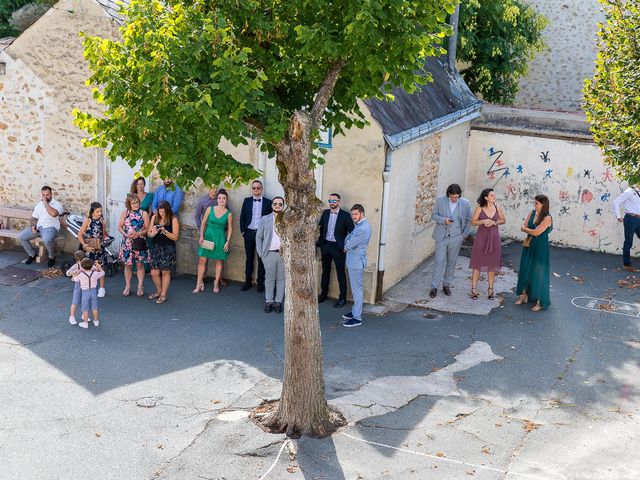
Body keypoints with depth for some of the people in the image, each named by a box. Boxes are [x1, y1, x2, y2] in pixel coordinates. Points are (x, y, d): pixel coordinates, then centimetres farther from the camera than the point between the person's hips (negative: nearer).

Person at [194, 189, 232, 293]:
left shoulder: (228, 214, -4)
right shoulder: (210, 209, -2)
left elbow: (230, 229, 2)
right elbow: (203, 223, 3)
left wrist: (227, 242, -4)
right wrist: (201, 236, -4)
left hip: (220, 238, 0)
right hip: (208, 236, 0)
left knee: (219, 261, 8)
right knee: (202, 260, -2)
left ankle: (216, 283, 20)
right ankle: (199, 283, 6)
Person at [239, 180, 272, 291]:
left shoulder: (268, 202, -1)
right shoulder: (247, 201, 6)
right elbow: (242, 217, 8)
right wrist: (242, 231, 2)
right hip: (249, 233, 2)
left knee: (261, 259, 4)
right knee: (249, 258, 10)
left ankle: (260, 282, 11)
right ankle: (248, 281, 18)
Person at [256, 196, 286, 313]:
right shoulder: (265, 219, 8)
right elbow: (258, 236, 10)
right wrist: (260, 252, 2)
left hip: (284, 254, 0)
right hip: (269, 254, 0)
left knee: (281, 278, 5)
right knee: (269, 278, 4)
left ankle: (278, 302, 13)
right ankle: (269, 301, 13)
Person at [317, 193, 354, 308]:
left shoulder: (345, 215, -8)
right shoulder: (325, 213, 7)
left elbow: (351, 232, -7)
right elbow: (320, 227, 14)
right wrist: (319, 242, 5)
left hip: (338, 247, -5)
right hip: (325, 245, 5)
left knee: (340, 273, 1)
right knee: (325, 271, 16)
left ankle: (342, 298, 8)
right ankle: (323, 294, 28)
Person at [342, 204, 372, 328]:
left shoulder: (363, 228, -24)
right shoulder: (360, 225, 9)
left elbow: (350, 244, -22)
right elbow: (350, 236, 17)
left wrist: (346, 245, 0)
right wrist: (348, 242, -4)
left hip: (356, 262, -10)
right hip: (353, 261, 10)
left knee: (357, 290, -4)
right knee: (355, 289, 20)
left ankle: (357, 318, 1)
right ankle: (355, 311, 32)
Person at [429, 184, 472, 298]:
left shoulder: (465, 203, -1)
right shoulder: (440, 201, -2)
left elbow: (469, 220, 8)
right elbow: (434, 215, 3)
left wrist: (464, 235, 2)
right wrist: (443, 220, -16)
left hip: (456, 237, 1)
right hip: (442, 236, -1)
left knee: (451, 262, 9)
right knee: (439, 262, -4)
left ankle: (447, 285, 21)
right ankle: (434, 286, 4)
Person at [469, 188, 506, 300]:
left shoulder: (498, 207, -1)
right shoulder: (479, 208, -7)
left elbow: (503, 220, 10)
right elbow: (473, 222, -1)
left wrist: (494, 222, -9)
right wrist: (483, 221, -18)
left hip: (494, 237, 2)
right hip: (481, 237, -2)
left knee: (492, 264, 8)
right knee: (478, 263, 0)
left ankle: (490, 289, 20)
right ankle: (473, 289, 7)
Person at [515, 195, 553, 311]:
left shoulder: (547, 218, -17)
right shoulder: (532, 213, 4)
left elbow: (537, 232, -22)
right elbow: (522, 227, 2)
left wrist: (526, 229, -6)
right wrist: (532, 231, -15)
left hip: (540, 249, -7)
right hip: (529, 246, 7)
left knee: (539, 274, -1)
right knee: (525, 270, 14)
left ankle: (540, 302, 7)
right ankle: (524, 295, 29)